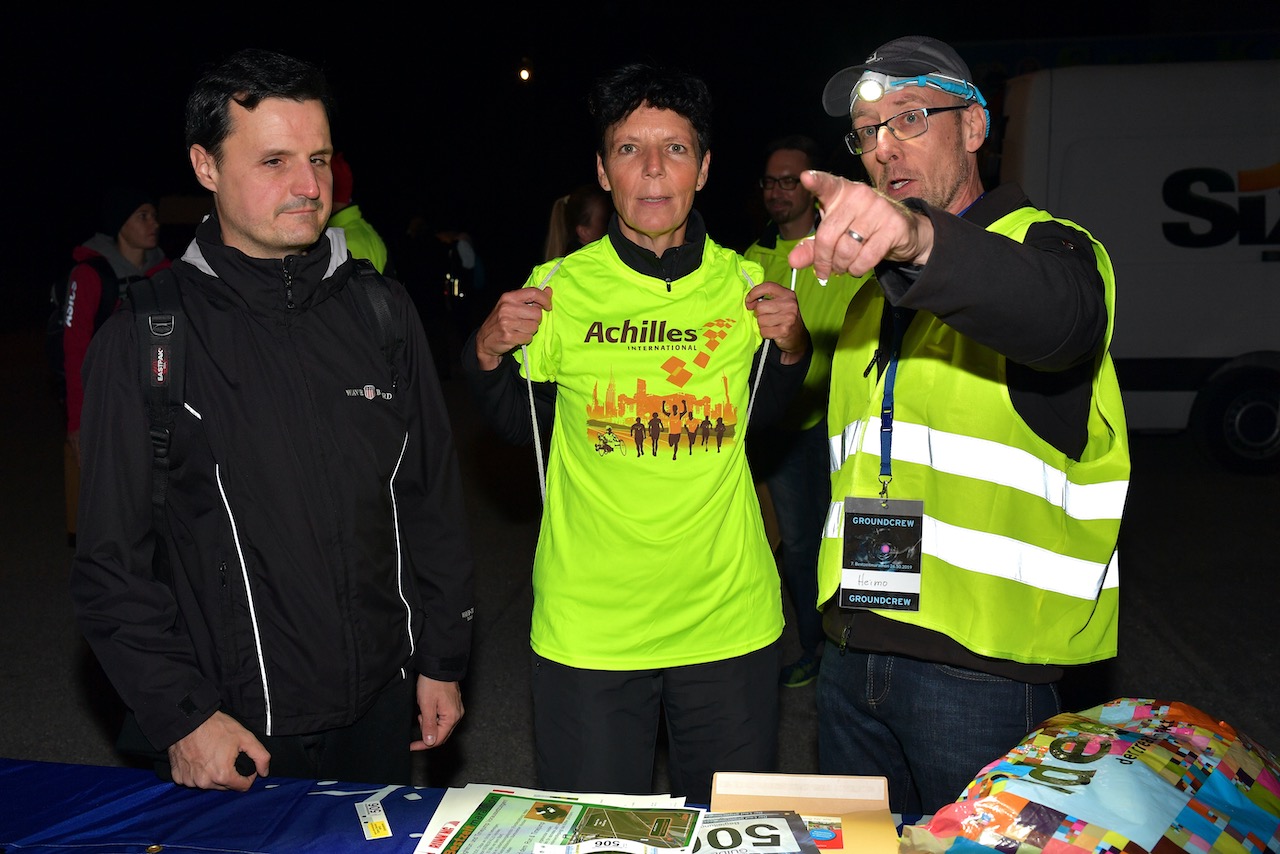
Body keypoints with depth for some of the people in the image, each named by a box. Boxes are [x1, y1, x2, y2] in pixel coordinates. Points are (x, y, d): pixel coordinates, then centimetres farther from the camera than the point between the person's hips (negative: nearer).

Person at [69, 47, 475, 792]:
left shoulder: (382, 312, 1)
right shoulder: (145, 340, -9)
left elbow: (435, 499, 6)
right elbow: (114, 562, -6)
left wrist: (442, 660, 6)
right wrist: (181, 717, -11)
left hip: (382, 709, 4)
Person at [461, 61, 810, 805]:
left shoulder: (742, 285, -3)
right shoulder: (558, 289, -8)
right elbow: (521, 426, 4)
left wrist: (790, 346, -5)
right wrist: (491, 353, -13)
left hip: (729, 617, 2)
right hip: (589, 623, -1)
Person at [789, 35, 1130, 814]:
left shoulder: (1045, 246, -4)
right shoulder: (870, 286, 18)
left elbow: (1059, 315, -33)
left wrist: (920, 240, -49)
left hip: (980, 662, -6)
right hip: (854, 648, 7)